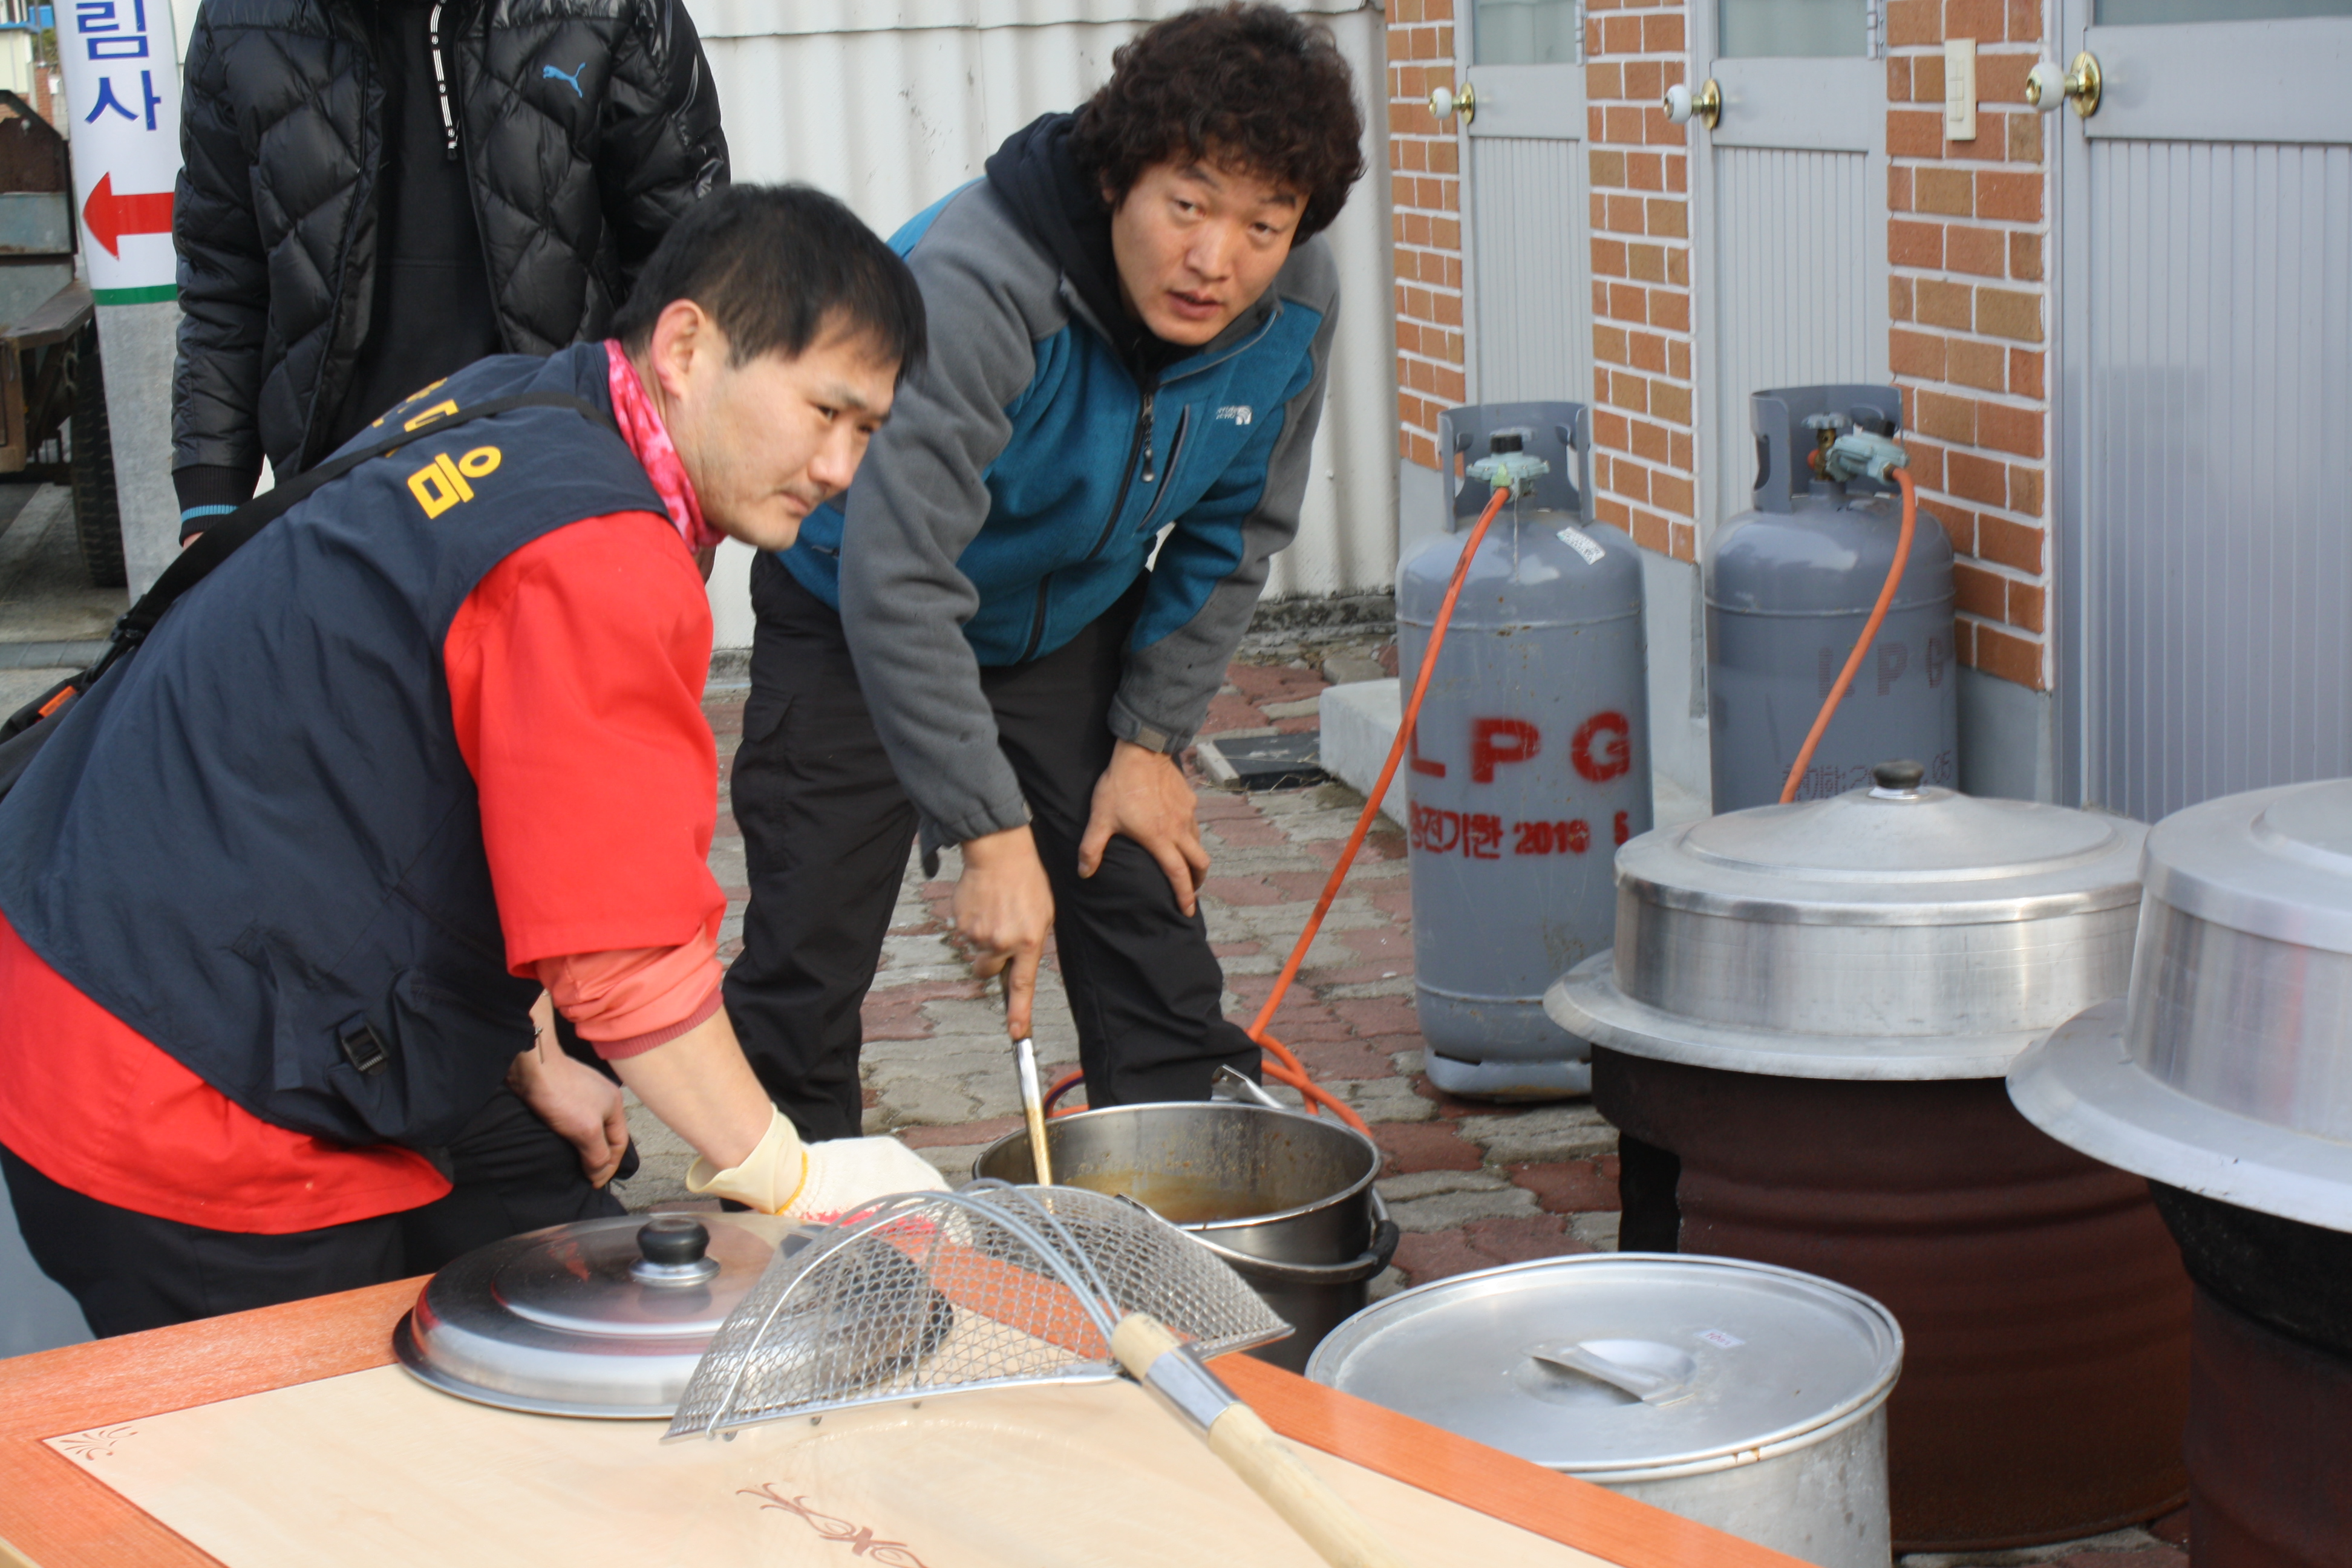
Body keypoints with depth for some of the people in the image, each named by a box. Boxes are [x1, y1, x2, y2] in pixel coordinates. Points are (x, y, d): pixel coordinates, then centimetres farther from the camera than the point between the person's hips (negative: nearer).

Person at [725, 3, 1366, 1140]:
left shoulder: (1296, 306, -18)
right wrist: (992, 835, -41)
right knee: (805, 961, -5)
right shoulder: (976, 283, -37)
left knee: (1154, 938, 1)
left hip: (1074, 631, 5)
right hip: (853, 623, -4)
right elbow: (896, 580, -39)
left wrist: (1150, 740, -4)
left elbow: (1233, 535, -1)